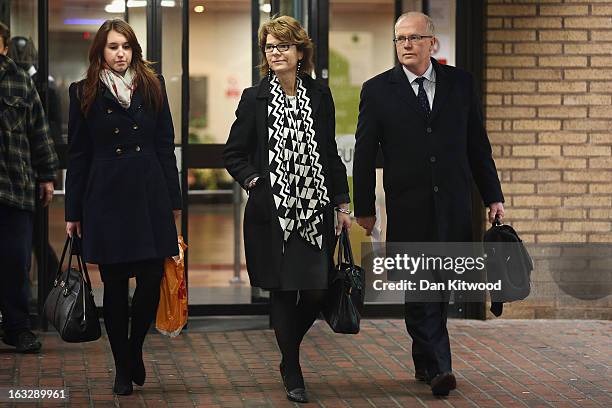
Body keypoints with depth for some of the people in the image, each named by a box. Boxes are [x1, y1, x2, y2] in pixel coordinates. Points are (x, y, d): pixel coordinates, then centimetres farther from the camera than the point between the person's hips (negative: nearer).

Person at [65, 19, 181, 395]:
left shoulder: (152, 87, 8)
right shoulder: (84, 93, 4)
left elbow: (165, 146, 9)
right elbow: (78, 155, 5)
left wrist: (174, 200, 5)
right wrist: (73, 212, 3)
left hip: (149, 194, 1)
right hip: (106, 198, -1)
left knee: (152, 279, -4)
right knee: (115, 284, 4)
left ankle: (135, 349, 21)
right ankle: (123, 367, 16)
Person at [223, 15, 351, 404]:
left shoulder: (319, 95, 7)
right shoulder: (254, 99, 1)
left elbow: (330, 154, 11)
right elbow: (234, 154, 7)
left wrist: (342, 204, 9)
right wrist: (255, 182, -8)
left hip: (315, 210, 2)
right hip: (272, 211, -2)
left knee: (317, 291, -1)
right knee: (283, 292, 1)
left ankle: (289, 355, 26)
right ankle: (293, 375, 13)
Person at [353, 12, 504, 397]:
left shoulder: (460, 82, 6)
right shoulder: (377, 90, 0)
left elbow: (478, 144, 10)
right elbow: (364, 154, 3)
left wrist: (493, 196, 7)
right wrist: (364, 209, 1)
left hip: (454, 205, 3)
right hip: (408, 207, -2)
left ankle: (424, 360, 25)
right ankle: (438, 368, -8)